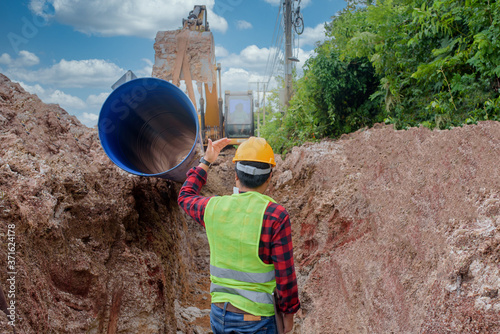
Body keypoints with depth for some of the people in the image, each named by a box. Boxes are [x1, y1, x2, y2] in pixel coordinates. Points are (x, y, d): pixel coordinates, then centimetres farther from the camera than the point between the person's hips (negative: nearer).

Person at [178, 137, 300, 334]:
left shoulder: (214, 208, -7)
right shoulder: (275, 216, -20)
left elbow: (185, 197, 17)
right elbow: (285, 274, -16)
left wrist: (205, 162, 21)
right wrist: (289, 312, 1)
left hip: (219, 312, 4)